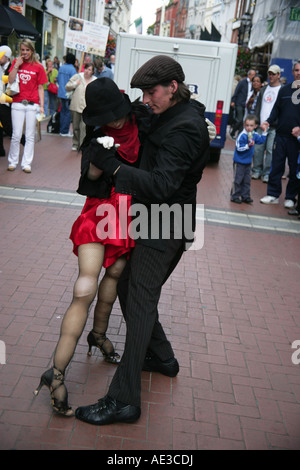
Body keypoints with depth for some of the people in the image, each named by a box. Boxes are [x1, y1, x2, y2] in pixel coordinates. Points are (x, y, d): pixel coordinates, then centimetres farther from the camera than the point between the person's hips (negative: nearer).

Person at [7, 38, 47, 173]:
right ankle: (12, 162, 13)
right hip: (18, 104, 0)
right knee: (16, 135, -1)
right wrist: (16, 65, -8)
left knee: (30, 136, 3)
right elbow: (10, 81, -2)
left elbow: (40, 88, 5)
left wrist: (41, 106, 0)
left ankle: (26, 163, 11)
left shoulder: (38, 67, 5)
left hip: (33, 105, 0)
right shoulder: (16, 62, 8)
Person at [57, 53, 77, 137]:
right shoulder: (72, 69, -14)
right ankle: (65, 131, 1)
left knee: (63, 111, 15)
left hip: (61, 93, 7)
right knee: (68, 112, -1)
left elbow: (58, 79, 15)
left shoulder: (61, 68, 6)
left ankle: (62, 129, 20)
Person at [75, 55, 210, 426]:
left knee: (140, 305, -7)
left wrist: (113, 167, -30)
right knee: (127, 288, 19)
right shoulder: (172, 114, 10)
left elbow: (161, 185, -28)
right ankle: (161, 357, 36)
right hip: (150, 219, 10)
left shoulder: (185, 128, -20)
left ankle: (124, 400, 2)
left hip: (165, 228, -10)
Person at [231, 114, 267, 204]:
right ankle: (235, 196, 10)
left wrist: (264, 131, 12)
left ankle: (245, 196, 19)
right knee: (238, 180, 1)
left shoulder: (255, 135, 3)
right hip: (239, 162, -6)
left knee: (247, 180, 11)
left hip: (248, 162, 7)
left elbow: (261, 140, 18)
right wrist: (248, 146, -28)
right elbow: (239, 148, -20)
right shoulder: (242, 135, -18)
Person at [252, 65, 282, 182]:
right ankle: (257, 171, 14)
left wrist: (276, 122, -14)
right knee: (258, 148, 3)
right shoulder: (264, 89, 19)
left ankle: (267, 174, 3)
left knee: (270, 150, -4)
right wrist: (256, 120, 10)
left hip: (274, 127, -5)